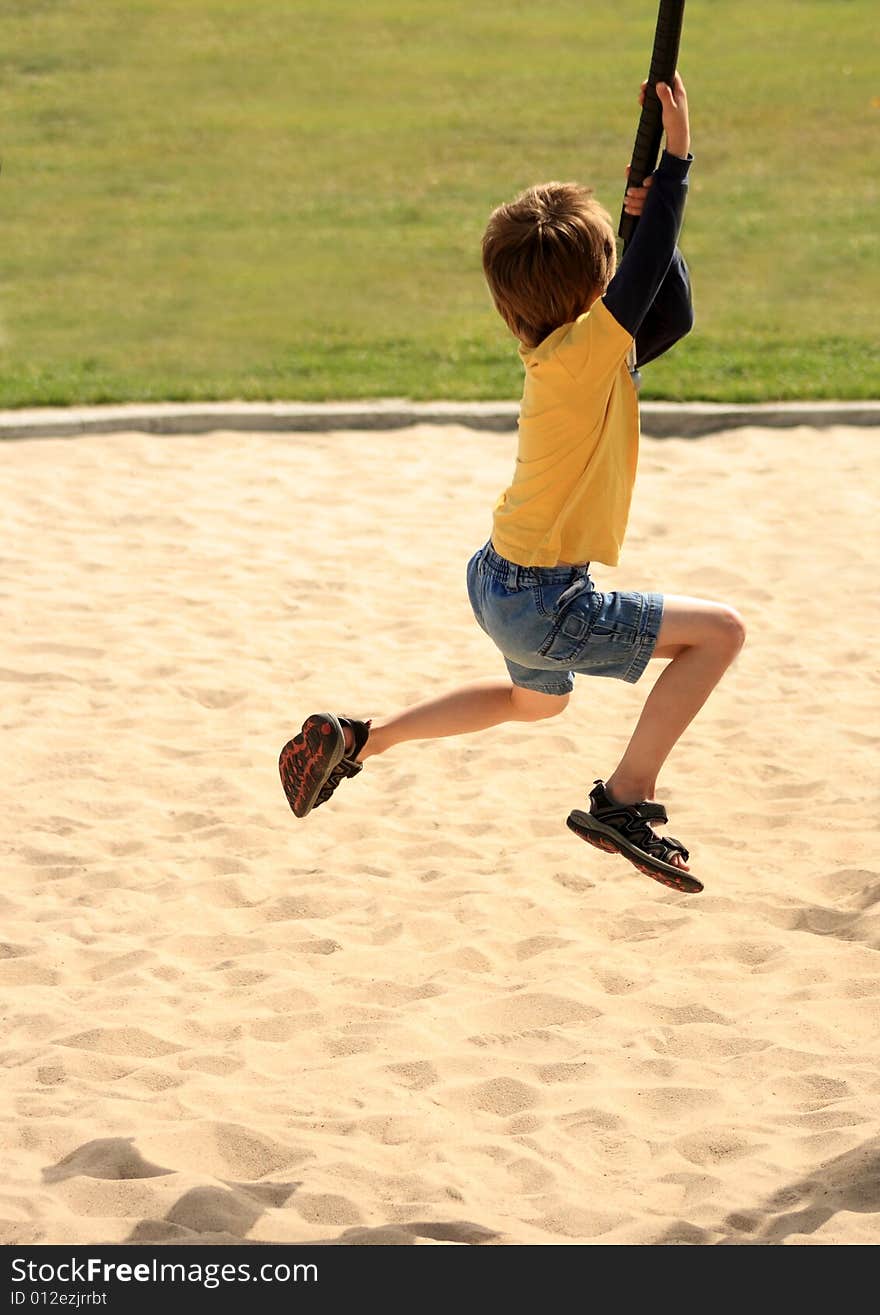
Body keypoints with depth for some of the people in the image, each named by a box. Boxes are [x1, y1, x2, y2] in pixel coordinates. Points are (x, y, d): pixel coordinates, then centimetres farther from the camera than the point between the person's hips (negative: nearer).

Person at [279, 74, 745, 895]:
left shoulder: (582, 353, 3)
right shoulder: (580, 351, -22)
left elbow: (672, 316, 14)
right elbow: (644, 276, -30)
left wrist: (654, 223, 2)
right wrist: (676, 159, -26)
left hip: (503, 581, 10)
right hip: (542, 603, -10)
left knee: (537, 701, 36)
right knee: (719, 632, -6)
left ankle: (357, 740, 31)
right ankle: (624, 801, -4)